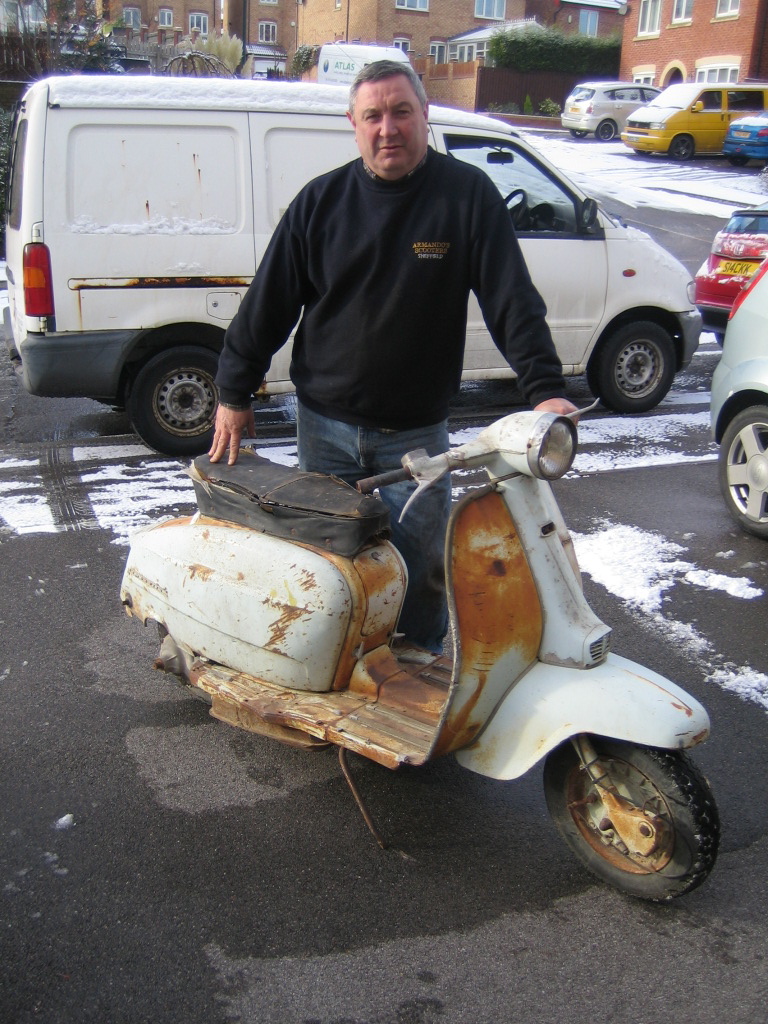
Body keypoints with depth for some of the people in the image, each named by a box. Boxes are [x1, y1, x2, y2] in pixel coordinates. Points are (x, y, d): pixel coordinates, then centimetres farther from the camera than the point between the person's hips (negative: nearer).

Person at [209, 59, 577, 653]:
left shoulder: (468, 195, -5)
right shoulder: (322, 200, 1)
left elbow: (513, 299, -8)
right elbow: (268, 302, 4)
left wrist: (544, 389, -18)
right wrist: (234, 394, 4)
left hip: (418, 432, -1)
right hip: (326, 427, 2)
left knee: (423, 569, 4)